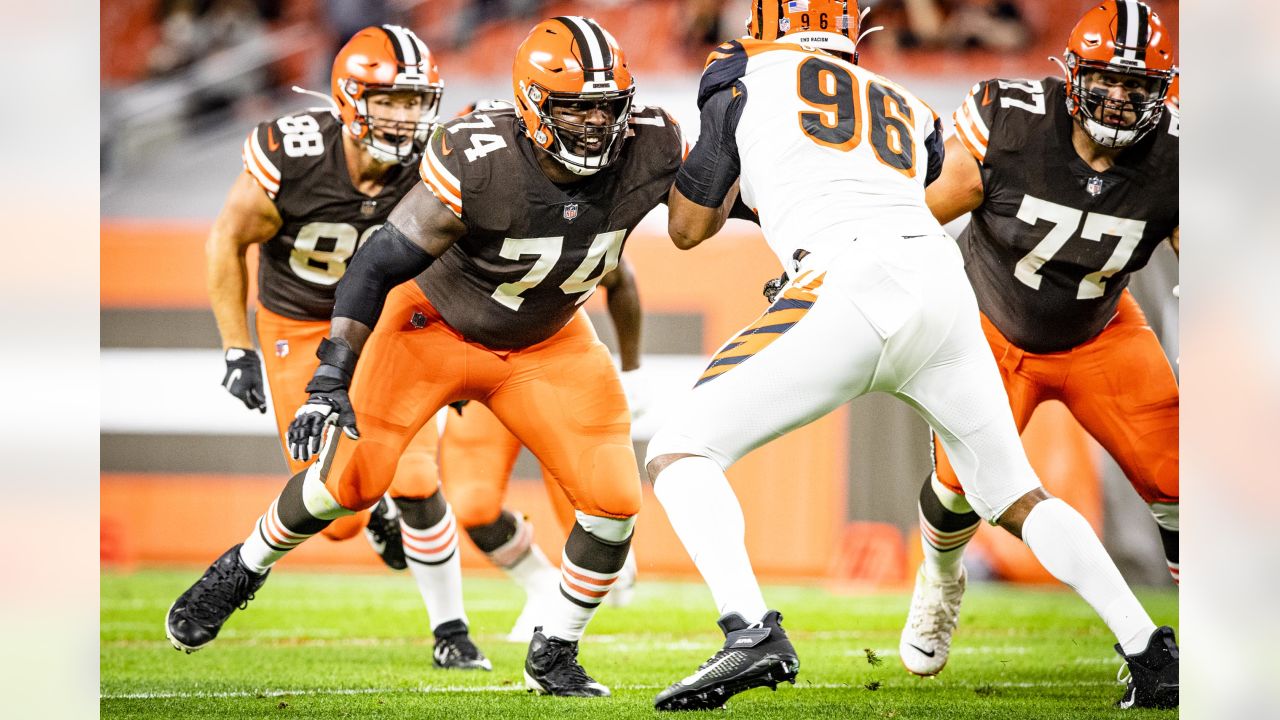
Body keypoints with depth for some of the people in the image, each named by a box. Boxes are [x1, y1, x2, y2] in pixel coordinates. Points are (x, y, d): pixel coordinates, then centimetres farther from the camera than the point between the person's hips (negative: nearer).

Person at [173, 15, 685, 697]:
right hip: (436, 326, -3)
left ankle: (553, 657, 11)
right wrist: (330, 380, -34)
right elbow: (379, 265, -29)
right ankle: (245, 569, 31)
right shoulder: (478, 165, -35)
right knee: (349, 481, 0)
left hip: (547, 347, 3)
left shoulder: (647, 151, -24)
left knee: (613, 504, -10)